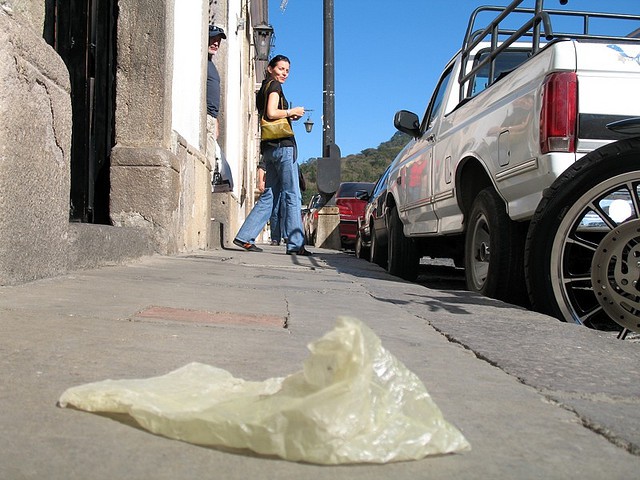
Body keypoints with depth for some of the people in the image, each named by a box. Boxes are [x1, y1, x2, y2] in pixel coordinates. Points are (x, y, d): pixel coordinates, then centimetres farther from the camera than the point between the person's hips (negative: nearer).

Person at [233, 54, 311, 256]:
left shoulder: (263, 89, 23)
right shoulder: (274, 85, -3)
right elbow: (271, 113, -17)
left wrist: (289, 116, 16)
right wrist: (292, 111, -4)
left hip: (269, 147, 9)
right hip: (283, 145, -9)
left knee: (269, 195, 9)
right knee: (292, 195, -6)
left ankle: (245, 237, 5)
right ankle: (295, 244, -6)